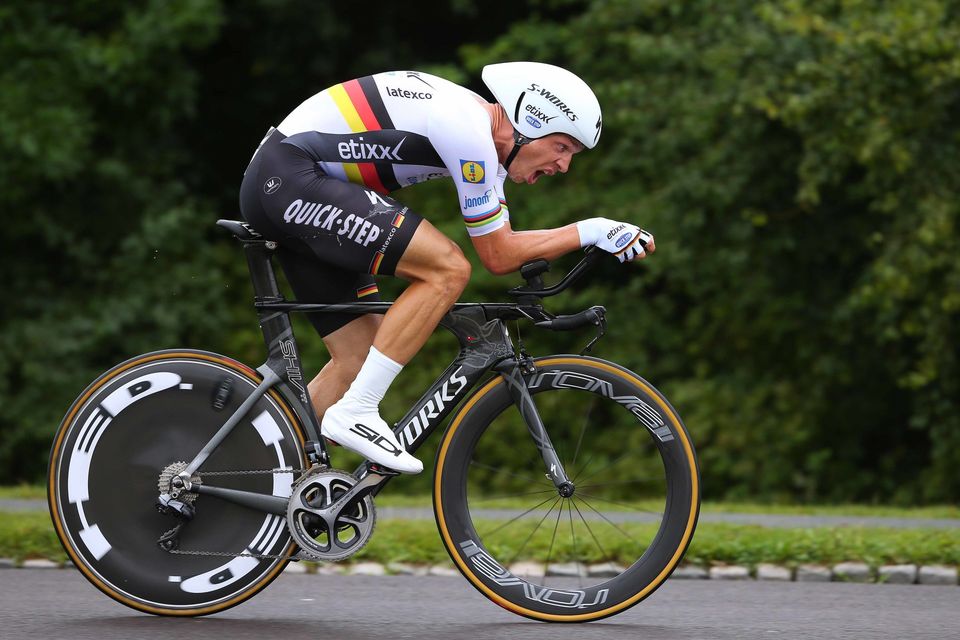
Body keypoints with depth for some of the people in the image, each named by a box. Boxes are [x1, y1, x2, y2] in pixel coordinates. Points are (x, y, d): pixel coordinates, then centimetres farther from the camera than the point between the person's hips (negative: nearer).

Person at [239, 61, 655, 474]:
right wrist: (591, 231, -10)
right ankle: (355, 413, -16)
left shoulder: (485, 134, 11)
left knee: (359, 359, 9)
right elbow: (498, 256, -13)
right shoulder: (467, 131, -19)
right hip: (291, 179, -10)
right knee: (448, 269, -19)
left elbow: (502, 242, 16)